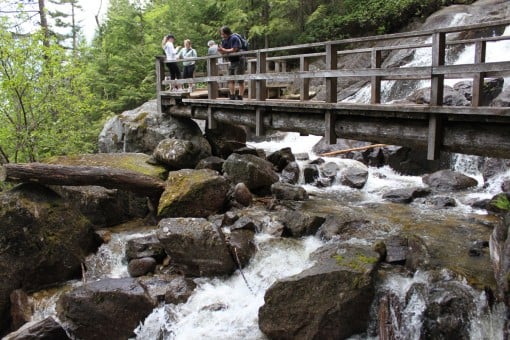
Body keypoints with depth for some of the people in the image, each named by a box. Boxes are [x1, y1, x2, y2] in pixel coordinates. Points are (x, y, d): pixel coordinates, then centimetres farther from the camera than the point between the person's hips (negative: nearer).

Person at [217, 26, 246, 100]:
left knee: (240, 80, -8)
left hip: (239, 61, -9)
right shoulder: (224, 40, 9)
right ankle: (232, 96, 9)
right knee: (230, 80, 6)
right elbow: (223, 52, 8)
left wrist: (224, 50, -15)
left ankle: (240, 97, -7)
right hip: (232, 62, 9)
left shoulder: (234, 38, -15)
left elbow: (234, 50, -22)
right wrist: (220, 50, -15)